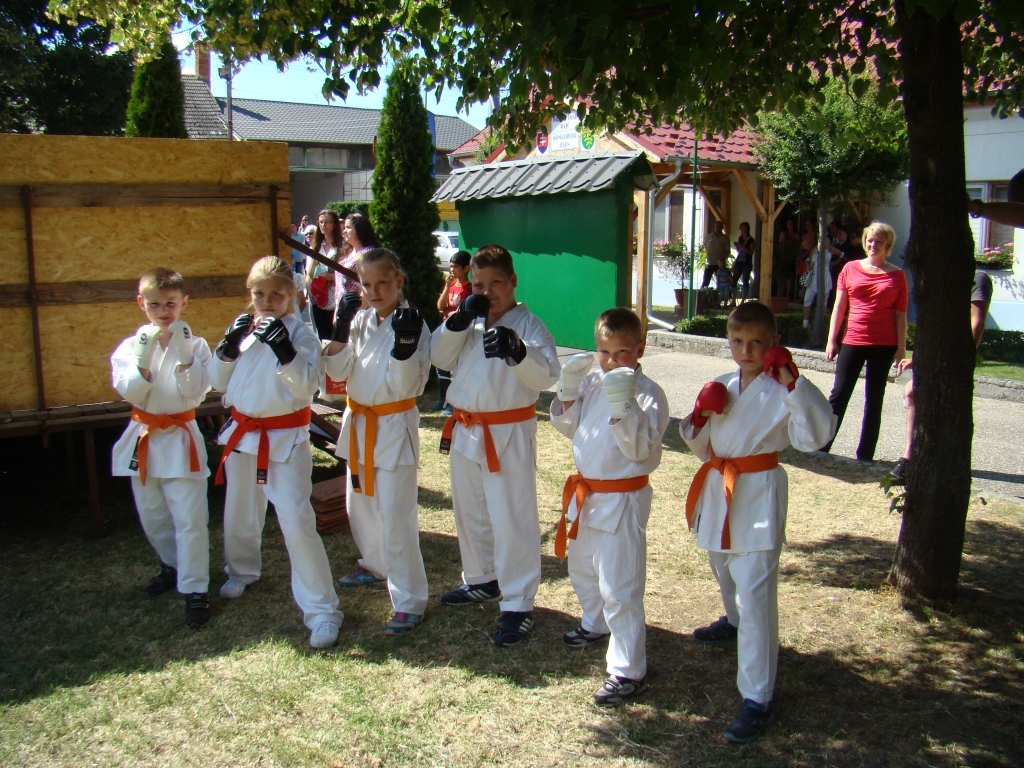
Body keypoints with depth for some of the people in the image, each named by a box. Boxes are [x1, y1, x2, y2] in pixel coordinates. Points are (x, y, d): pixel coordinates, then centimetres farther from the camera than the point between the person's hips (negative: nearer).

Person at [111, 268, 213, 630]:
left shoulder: (195, 345, -6)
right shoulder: (131, 346, 1)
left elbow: (196, 391, -15)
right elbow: (131, 393, -9)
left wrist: (183, 354, -25)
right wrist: (144, 358, -23)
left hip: (180, 439, -4)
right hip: (143, 438, 4)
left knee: (189, 517, -6)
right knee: (152, 516, 17)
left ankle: (194, 588, 3)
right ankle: (173, 566, 40)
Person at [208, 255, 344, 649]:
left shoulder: (300, 333, -11)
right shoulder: (244, 330, 3)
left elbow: (308, 385, -21)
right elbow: (218, 381, 6)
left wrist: (284, 351, -34)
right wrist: (228, 346, -11)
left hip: (286, 439, -6)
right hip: (243, 434, 6)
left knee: (297, 521, -13)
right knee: (239, 514, 23)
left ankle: (321, 610, -3)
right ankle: (242, 571, 53)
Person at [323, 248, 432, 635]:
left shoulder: (412, 324, -15)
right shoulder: (361, 319, 3)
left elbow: (408, 387, -20)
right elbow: (338, 371, -2)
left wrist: (404, 347, -34)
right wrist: (341, 328, -13)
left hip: (394, 426, -7)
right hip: (358, 422, 7)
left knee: (395, 517, -8)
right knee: (360, 504, 22)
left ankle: (410, 601, 3)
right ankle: (374, 566, 46)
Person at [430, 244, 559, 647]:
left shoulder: (527, 324, -10)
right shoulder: (470, 321, 9)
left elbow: (546, 374, -22)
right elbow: (439, 357, 2)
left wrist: (517, 351, -41)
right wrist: (459, 319, -11)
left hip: (509, 434, -7)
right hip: (466, 430, 7)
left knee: (512, 520, -2)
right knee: (470, 512, 21)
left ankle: (518, 605, 9)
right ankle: (481, 580, 41)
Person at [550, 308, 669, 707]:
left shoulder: (648, 393, -18)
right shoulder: (592, 383, 3)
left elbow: (640, 448, -25)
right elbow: (567, 426, 8)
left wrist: (623, 405, -37)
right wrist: (569, 390, -7)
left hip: (622, 499, -8)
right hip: (586, 493, 8)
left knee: (619, 588, -5)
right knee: (582, 569, 27)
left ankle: (629, 671, 8)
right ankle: (595, 624, 54)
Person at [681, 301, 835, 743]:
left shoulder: (781, 391, -12)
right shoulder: (724, 387, 7)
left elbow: (816, 436, -28)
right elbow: (701, 446, 13)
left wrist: (792, 382, -33)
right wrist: (700, 416, -7)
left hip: (759, 496, -7)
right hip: (719, 491, 7)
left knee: (754, 596, -10)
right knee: (724, 568, 29)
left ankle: (757, 699, -3)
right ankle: (734, 622, 61)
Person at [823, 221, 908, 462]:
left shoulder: (896, 276, 2)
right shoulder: (850, 269, 4)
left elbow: (901, 315, 3)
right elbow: (839, 307, 5)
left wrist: (901, 347, -2)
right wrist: (832, 339, 2)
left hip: (883, 345, 0)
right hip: (853, 341, 1)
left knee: (873, 400, 7)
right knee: (839, 395, 2)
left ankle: (865, 454, 14)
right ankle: (821, 446, 9)